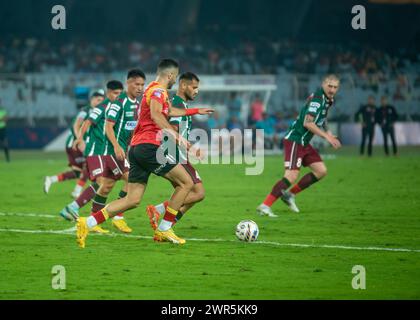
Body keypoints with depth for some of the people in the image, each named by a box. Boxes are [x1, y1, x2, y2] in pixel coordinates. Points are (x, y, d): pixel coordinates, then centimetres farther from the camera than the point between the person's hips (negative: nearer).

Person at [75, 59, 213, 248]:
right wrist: (176, 136, -35)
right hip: (149, 146, -10)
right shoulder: (158, 90, -7)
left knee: (133, 200, 6)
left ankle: (88, 223, -3)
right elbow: (155, 115, -27)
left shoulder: (154, 90, 25)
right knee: (186, 183, -2)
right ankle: (164, 230, -1)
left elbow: (170, 111, 43)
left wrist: (196, 111, 53)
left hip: (136, 147, 10)